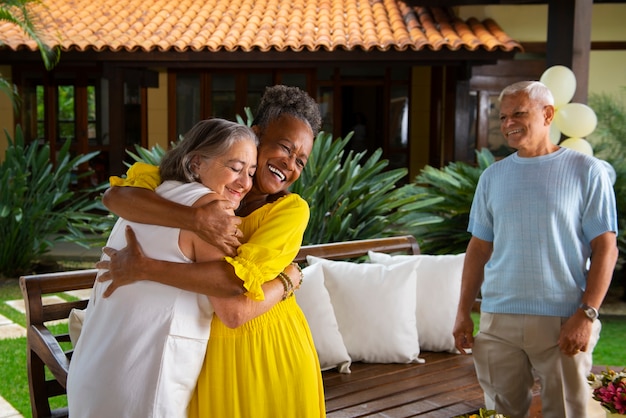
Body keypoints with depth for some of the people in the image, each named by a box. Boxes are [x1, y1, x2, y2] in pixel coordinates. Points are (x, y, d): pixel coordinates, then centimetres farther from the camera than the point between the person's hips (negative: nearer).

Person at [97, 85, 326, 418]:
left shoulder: (292, 209, -12)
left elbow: (240, 275, -25)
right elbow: (116, 195, -21)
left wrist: (145, 268, -27)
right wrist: (195, 218, -34)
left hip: (272, 350, -1)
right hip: (210, 349, 1)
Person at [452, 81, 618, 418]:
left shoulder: (586, 171, -1)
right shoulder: (492, 177, 9)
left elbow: (605, 249, -4)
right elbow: (479, 247, 11)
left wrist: (586, 315, -12)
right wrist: (463, 312, 7)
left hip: (563, 322, -3)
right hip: (498, 319, 3)